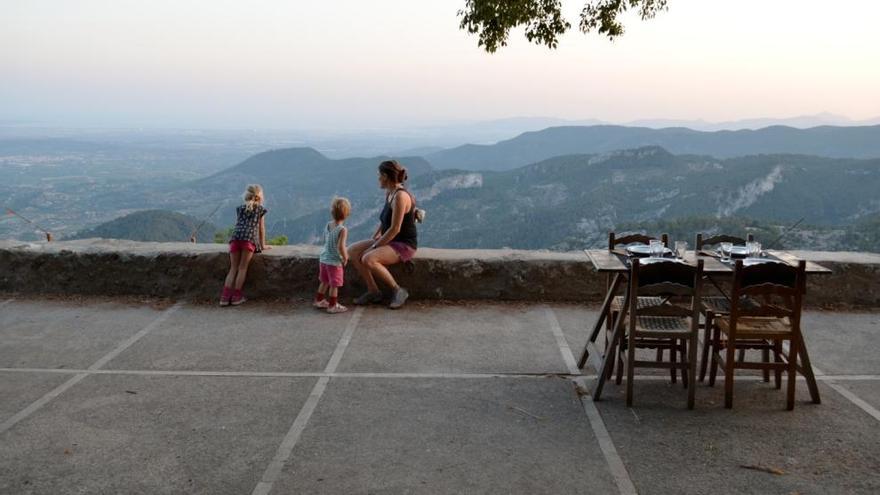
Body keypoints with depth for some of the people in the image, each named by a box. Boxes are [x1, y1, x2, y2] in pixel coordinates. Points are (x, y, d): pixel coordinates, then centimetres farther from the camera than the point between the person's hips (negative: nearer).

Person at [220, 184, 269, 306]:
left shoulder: (239, 208, 28)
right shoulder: (260, 209, 19)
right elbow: (261, 228, 21)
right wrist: (263, 245, 28)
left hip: (235, 237, 3)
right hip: (249, 238, -3)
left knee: (233, 268, 6)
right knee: (242, 268, 1)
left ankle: (225, 296, -3)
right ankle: (236, 296, 0)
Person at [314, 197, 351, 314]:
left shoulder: (327, 225, 0)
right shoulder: (342, 230, -22)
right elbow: (341, 247, -28)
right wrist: (345, 258, -10)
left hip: (323, 258, 7)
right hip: (334, 261, -7)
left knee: (324, 281, 23)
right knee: (334, 284, 6)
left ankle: (318, 301, 35)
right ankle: (332, 306, 15)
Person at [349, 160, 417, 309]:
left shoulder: (400, 196, -22)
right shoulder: (389, 193, 7)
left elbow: (395, 228, -24)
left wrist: (375, 246, -17)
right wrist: (375, 237, 9)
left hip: (404, 245, -10)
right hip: (390, 241, 10)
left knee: (368, 259, -30)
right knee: (353, 251, -3)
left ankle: (398, 290, -12)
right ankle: (373, 291, -2)